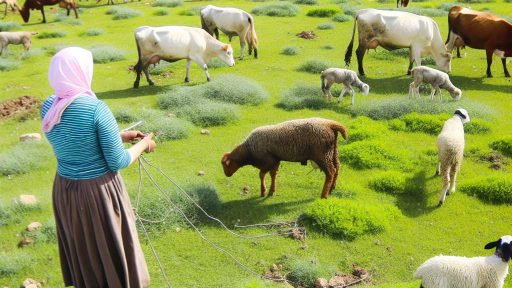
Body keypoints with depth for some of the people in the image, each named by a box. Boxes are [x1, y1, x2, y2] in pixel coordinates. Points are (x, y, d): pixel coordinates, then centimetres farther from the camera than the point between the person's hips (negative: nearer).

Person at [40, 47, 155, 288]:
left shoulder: (48, 107, -3)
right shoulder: (96, 108, -23)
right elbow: (118, 162, -18)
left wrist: (120, 136, 13)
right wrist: (143, 144, -1)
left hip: (64, 190, 6)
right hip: (100, 190, -6)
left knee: (82, 250, 25)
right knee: (114, 249, 15)